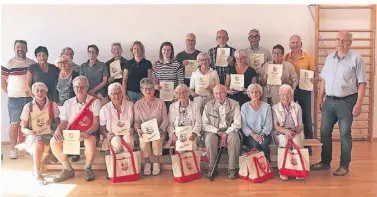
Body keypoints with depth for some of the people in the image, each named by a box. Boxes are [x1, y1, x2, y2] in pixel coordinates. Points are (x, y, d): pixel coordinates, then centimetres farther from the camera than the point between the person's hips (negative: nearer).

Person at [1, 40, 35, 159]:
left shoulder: (33, 63, 8)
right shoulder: (9, 63, 1)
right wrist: (8, 92, -3)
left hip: (30, 98, 2)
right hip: (14, 98, -2)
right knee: (14, 124, 1)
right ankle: (13, 149, 9)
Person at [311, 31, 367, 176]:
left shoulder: (356, 59, -6)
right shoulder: (329, 58, 10)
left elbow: (362, 83, -9)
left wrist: (358, 104, -14)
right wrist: (320, 98, 12)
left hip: (347, 101, -5)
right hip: (329, 101, 5)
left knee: (345, 134, 3)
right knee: (324, 132, 9)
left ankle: (344, 165, 15)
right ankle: (325, 161, 23)